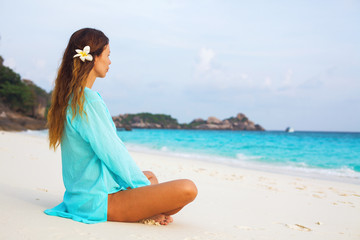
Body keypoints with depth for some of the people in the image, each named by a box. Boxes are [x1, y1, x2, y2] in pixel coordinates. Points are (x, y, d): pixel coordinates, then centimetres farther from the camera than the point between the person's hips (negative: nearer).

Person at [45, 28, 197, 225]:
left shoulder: (70, 97, 12)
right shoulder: (89, 101, -19)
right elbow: (112, 152, -17)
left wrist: (143, 180, 13)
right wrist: (143, 184, -3)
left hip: (83, 192, 10)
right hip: (99, 200, -10)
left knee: (150, 175, 33)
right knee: (187, 189, -20)